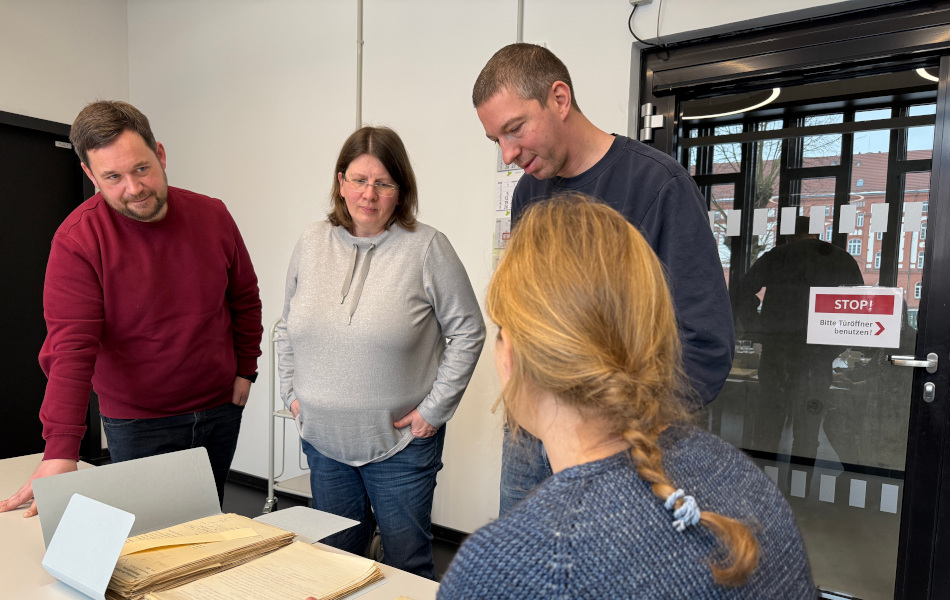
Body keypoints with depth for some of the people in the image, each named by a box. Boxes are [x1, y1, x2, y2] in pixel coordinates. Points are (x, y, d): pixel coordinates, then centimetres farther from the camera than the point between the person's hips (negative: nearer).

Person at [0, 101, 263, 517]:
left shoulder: (212, 216, -4)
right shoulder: (78, 241, -15)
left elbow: (244, 298, 8)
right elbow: (70, 347, -20)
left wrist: (245, 369, 5)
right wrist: (61, 450, -27)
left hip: (220, 410, 4)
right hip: (138, 425, -3)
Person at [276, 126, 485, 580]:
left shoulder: (427, 248, -11)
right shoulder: (311, 243, 3)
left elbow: (468, 332, -8)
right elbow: (288, 327, 14)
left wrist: (434, 409, -9)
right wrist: (292, 393, 8)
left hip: (400, 442, -4)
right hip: (323, 440, 4)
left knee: (408, 566, 11)